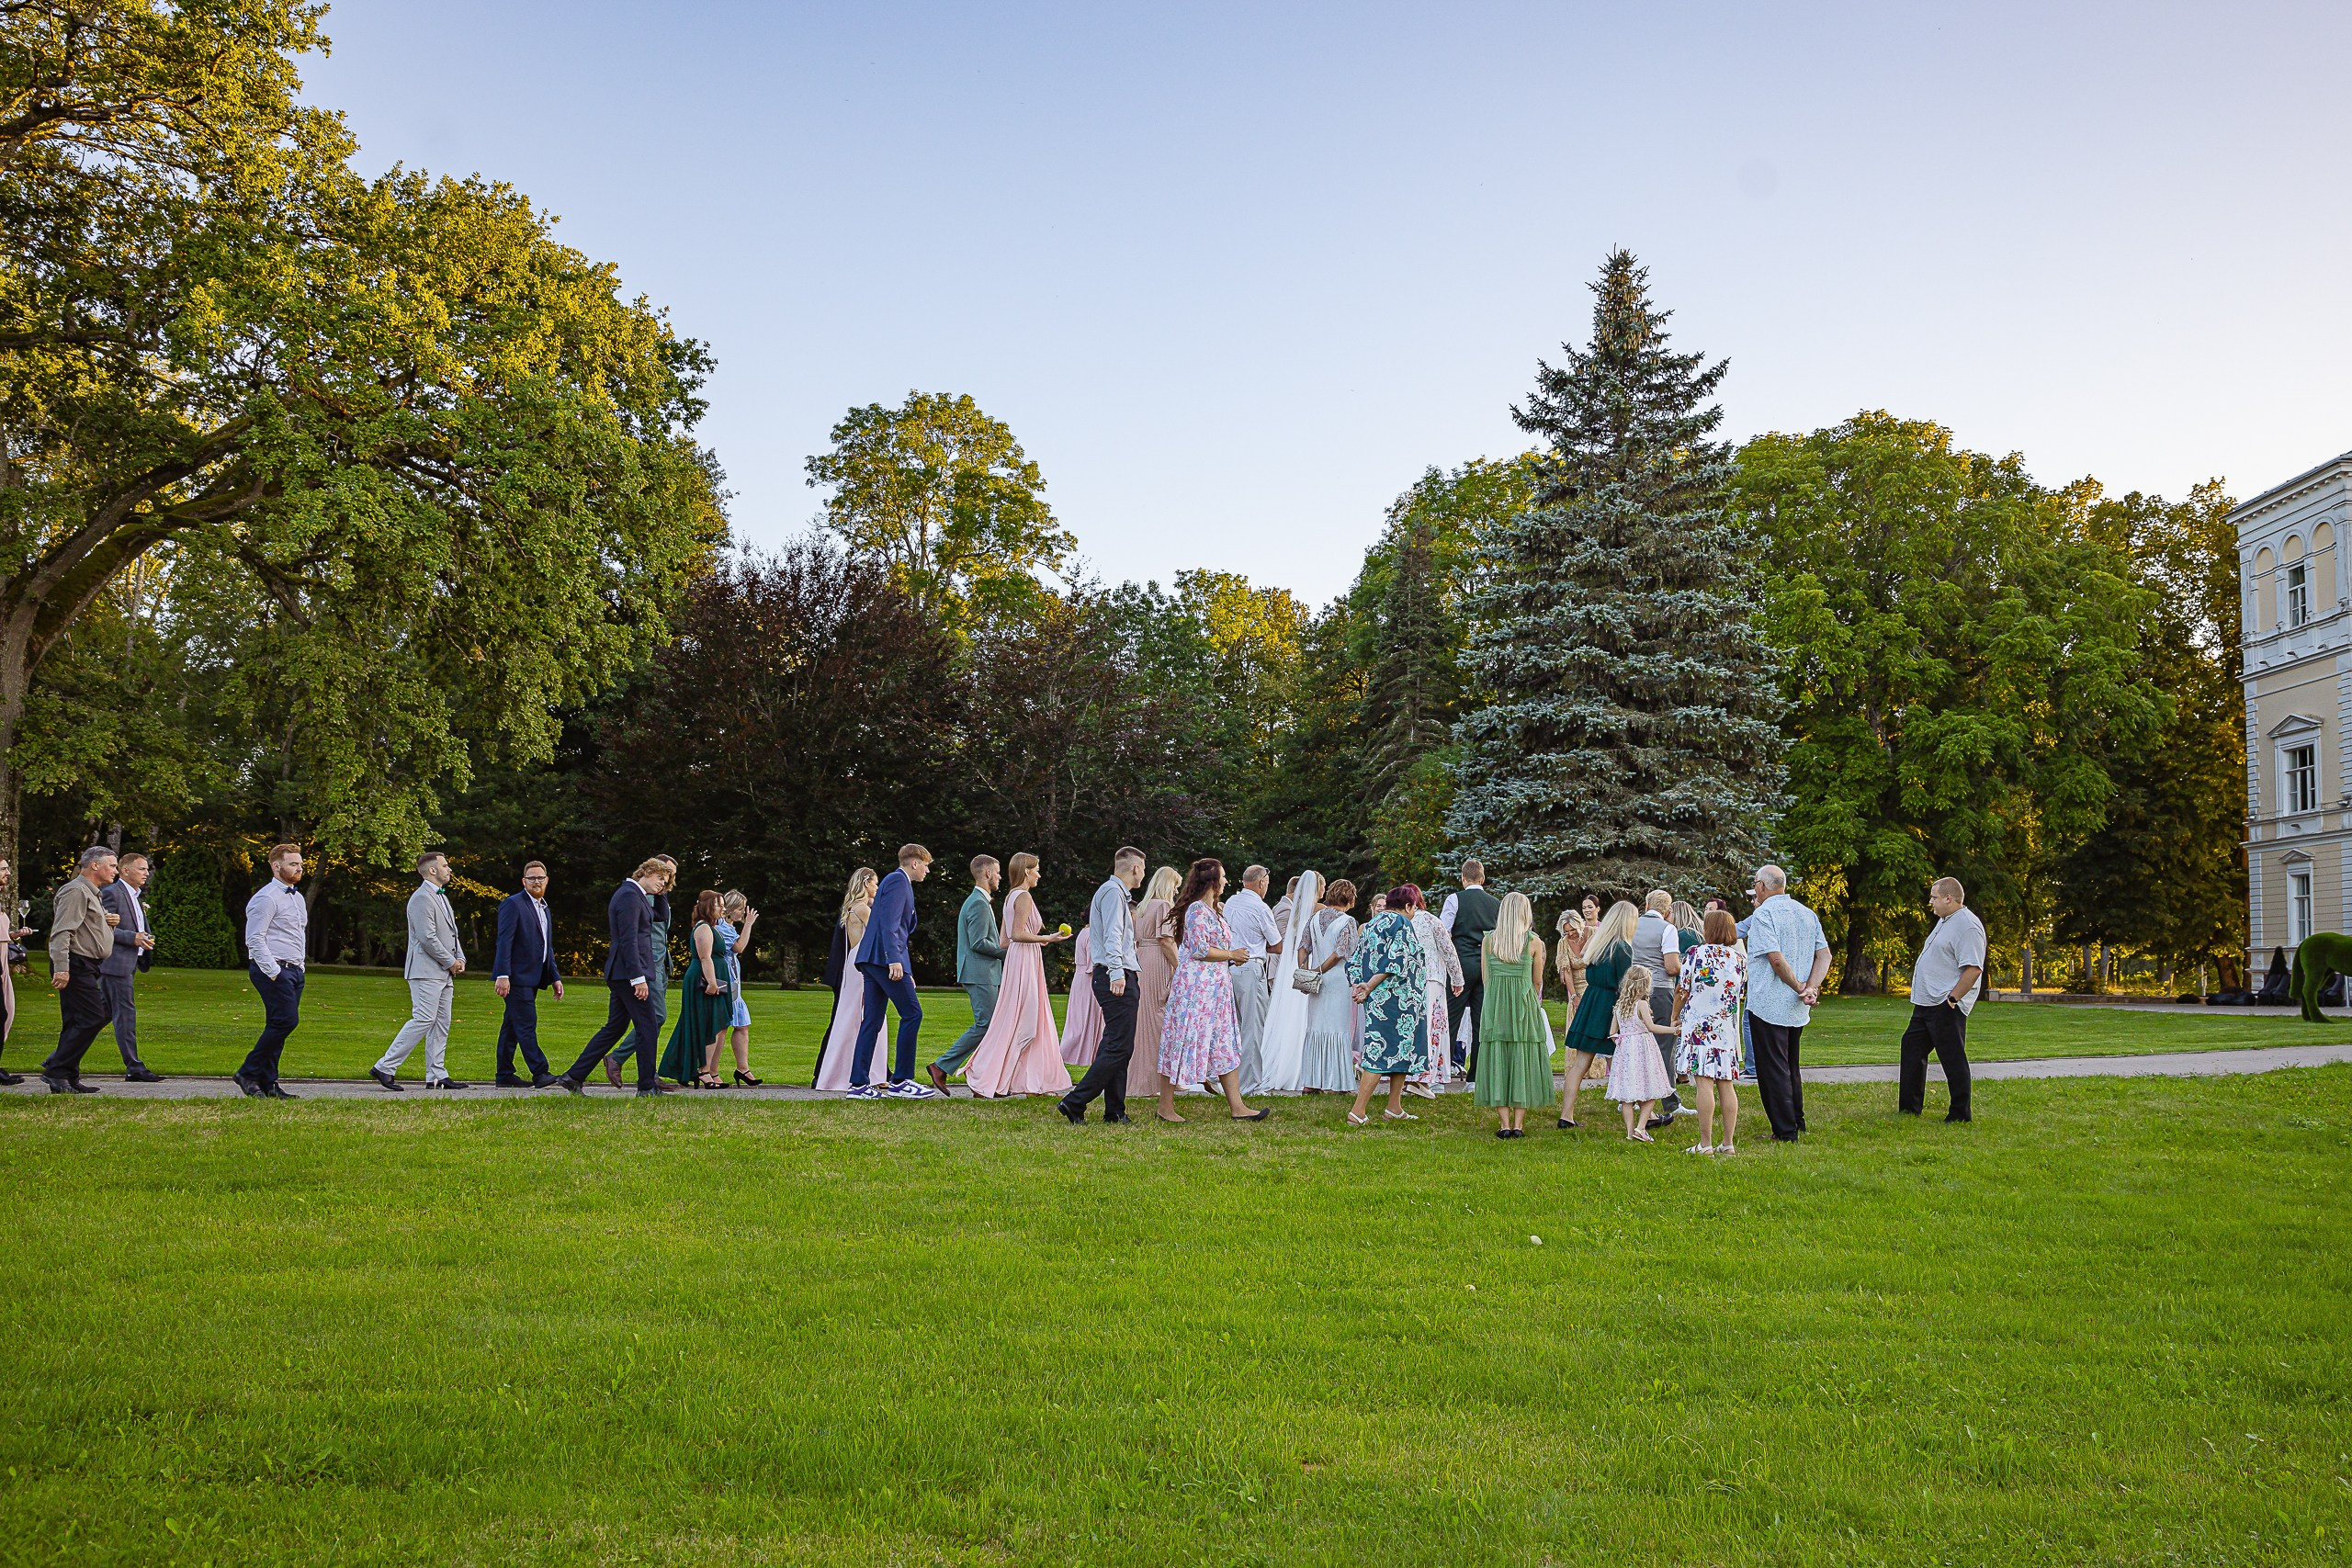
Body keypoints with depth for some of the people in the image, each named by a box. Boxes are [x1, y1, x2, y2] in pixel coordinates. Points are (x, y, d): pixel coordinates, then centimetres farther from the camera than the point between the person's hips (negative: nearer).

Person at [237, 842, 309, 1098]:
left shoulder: (298, 897, 19)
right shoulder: (267, 898, -10)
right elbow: (255, 938, -16)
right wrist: (273, 972, -19)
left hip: (294, 971, 9)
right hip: (273, 970, -9)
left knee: (278, 1026, 7)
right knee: (286, 1020, -16)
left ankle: (268, 1083, 10)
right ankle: (249, 1073, -6)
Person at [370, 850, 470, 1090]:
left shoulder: (441, 897, 20)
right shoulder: (422, 898, -12)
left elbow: (452, 933, 23)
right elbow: (427, 938, -19)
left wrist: (460, 958, 7)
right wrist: (450, 962, -11)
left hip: (443, 973, 10)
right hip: (426, 971, -10)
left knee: (441, 1023, 7)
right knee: (423, 1020, -13)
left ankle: (437, 1075, 8)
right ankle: (384, 1068, -8)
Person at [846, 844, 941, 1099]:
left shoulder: (895, 881, 25)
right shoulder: (899, 881, -6)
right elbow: (889, 923, -18)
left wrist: (907, 971, 28)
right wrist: (895, 960, -25)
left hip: (872, 960, 10)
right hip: (885, 957, -10)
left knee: (872, 1021, 8)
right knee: (912, 1013, -6)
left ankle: (859, 1084, 6)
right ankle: (900, 1081, -4)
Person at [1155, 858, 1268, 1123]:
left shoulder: (1212, 911, 18)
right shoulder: (1197, 909, -13)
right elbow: (1199, 950, -20)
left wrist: (1234, 957, 9)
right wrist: (1232, 955, -9)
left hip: (1216, 987, 10)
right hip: (1196, 984, -10)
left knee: (1226, 1045, 7)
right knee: (1185, 1041, -5)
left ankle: (1237, 1107, 7)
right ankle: (1166, 1106, 3)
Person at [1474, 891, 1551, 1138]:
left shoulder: (1489, 939, 2)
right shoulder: (1533, 942, -2)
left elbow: (1486, 977, 7)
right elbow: (1537, 982, 6)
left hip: (1494, 1001, 1)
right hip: (1524, 1002, -1)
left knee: (1497, 1059, 3)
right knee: (1523, 1059, 4)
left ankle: (1504, 1124, 0)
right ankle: (1518, 1124, 1)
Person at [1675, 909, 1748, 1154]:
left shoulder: (1694, 953, -5)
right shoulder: (1739, 959, 7)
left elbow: (1682, 990, -1)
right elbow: (1741, 994, 17)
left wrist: (1675, 1016, 14)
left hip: (1699, 1025, -5)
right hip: (1727, 1029, 5)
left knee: (1704, 1083, -7)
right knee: (1726, 1085, 8)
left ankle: (1705, 1143, -8)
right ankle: (1728, 1143, 10)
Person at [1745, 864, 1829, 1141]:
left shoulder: (1763, 914, -13)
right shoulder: (1807, 913, 11)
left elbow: (1776, 959, -22)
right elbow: (1824, 955, 5)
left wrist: (1800, 988, -12)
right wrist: (1811, 988, -6)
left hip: (1768, 1006, -8)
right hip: (1798, 1010, 8)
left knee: (1772, 1070, -2)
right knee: (1790, 1066, 22)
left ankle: (1785, 1133, -2)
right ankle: (1797, 1122, 30)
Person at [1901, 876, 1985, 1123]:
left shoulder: (1967, 926, -18)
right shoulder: (1945, 920, 16)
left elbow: (1973, 969, -24)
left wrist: (1952, 998, -23)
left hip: (1945, 1007, -11)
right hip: (1926, 1002, 11)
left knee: (1953, 1059, -4)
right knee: (1912, 1047, 17)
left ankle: (1960, 1115, 5)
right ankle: (1909, 1108, 26)